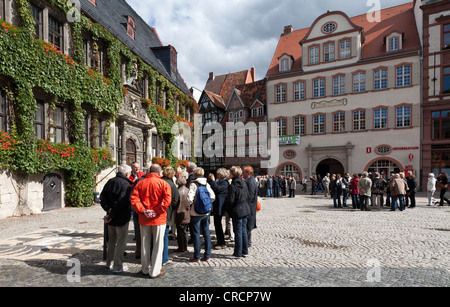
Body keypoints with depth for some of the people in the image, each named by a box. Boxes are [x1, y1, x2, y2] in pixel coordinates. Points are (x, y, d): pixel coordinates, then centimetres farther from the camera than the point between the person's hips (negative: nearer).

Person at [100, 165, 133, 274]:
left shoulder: (110, 182, 7)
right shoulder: (126, 184, -17)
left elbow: (102, 196, 5)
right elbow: (122, 202, -23)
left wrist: (108, 209, -3)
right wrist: (112, 215, -16)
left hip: (111, 217, 7)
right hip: (122, 217, -7)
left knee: (111, 240, 22)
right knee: (121, 241, 4)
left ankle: (109, 262, 36)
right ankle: (117, 266, 10)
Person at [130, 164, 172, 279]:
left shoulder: (140, 183, 3)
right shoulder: (163, 183, -7)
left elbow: (134, 199, -6)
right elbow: (167, 199, -19)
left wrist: (143, 211, -8)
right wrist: (157, 211, -14)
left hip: (144, 219, 4)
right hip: (158, 218, -3)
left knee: (145, 244, 16)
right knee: (158, 245, 7)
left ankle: (145, 269, 28)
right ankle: (155, 271, 14)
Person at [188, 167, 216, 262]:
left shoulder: (193, 184, -10)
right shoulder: (207, 184, 4)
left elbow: (190, 198, -19)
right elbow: (213, 197, 2)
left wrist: (189, 205, 0)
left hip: (196, 212, -5)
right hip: (206, 212, 5)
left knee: (196, 234, 4)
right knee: (206, 233, 11)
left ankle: (196, 257, 11)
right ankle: (207, 255, 17)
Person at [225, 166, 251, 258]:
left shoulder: (232, 186, -17)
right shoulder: (244, 184, 5)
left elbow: (230, 201, -15)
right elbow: (248, 197, 12)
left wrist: (229, 211, -1)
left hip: (237, 211, -7)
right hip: (245, 210, 7)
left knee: (238, 232, 1)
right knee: (244, 231, 14)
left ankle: (238, 253, 10)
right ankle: (245, 251, 23)